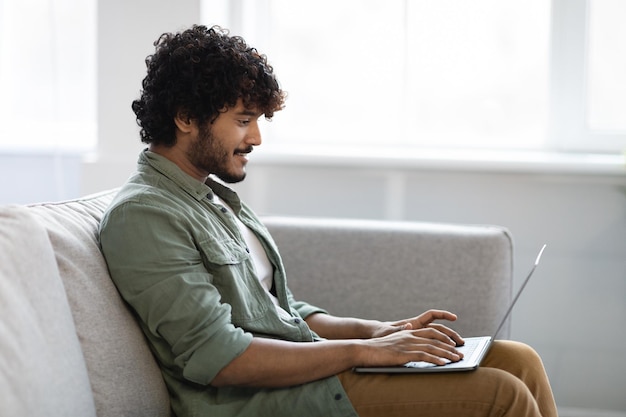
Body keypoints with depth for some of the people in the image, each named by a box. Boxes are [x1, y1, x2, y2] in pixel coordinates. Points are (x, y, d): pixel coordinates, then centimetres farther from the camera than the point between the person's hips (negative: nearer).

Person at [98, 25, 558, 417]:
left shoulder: (218, 195, 18)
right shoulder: (143, 215, -12)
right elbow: (217, 358, -20)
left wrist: (380, 330, 6)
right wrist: (362, 350, -17)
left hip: (304, 365, 9)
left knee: (518, 360, 0)